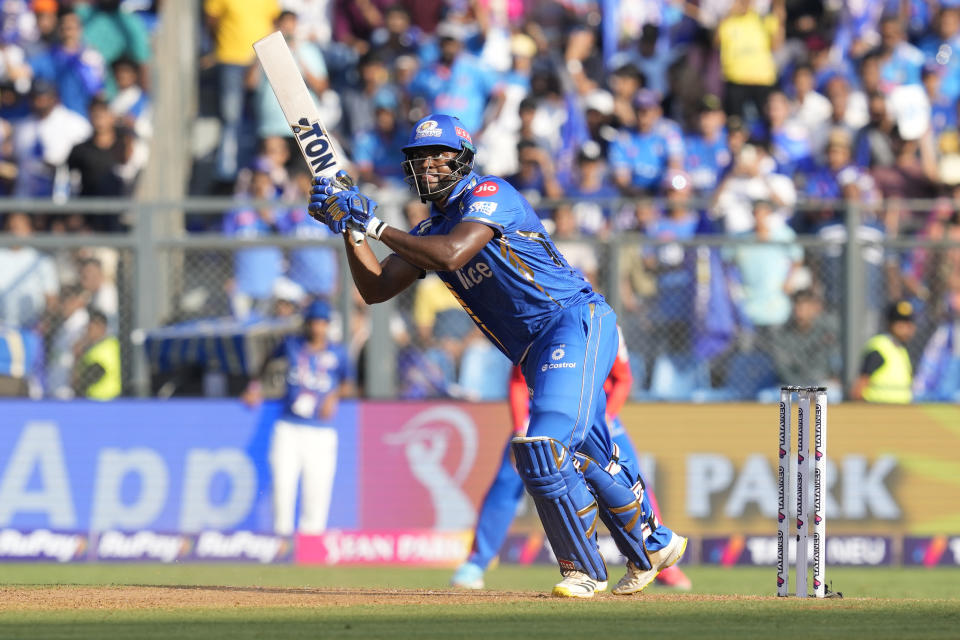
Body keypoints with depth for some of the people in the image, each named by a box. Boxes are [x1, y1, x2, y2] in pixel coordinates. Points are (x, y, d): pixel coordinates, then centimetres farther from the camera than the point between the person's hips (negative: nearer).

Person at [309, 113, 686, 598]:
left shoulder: (489, 193, -8)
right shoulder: (428, 232, 16)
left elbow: (452, 254, -25)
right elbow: (374, 289, 11)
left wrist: (375, 225, -20)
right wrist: (349, 229, -1)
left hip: (576, 321, -9)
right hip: (536, 354, 9)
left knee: (544, 446, -22)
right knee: (587, 459, 17)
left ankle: (583, 570, -12)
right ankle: (653, 545, 37)